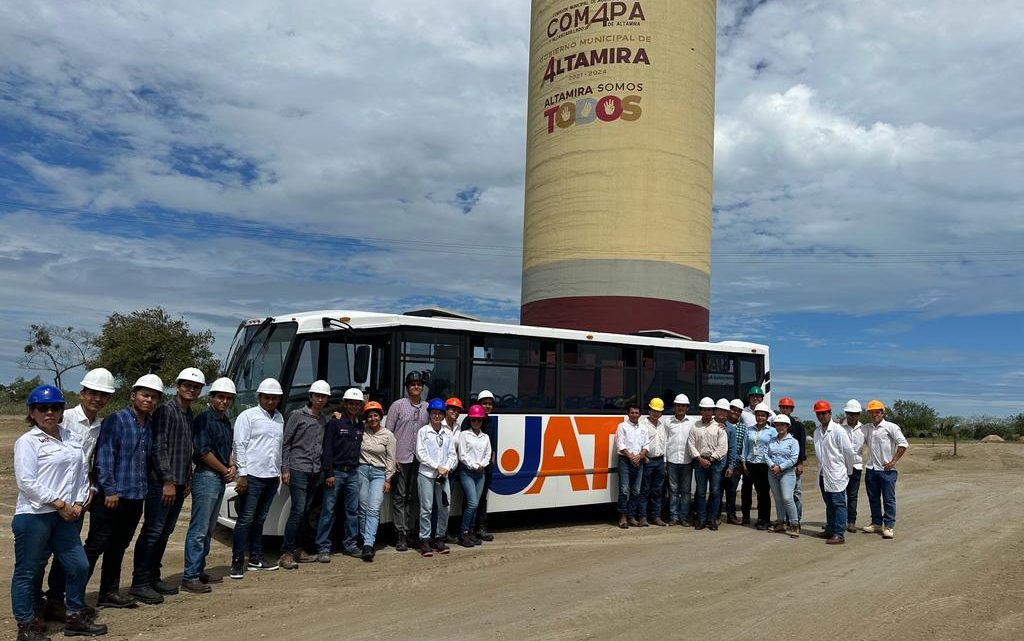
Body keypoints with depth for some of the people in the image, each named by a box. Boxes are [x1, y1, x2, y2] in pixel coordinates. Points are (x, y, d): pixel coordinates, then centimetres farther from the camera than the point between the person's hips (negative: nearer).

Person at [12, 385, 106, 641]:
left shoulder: (71, 437, 10)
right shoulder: (27, 441, -8)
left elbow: (81, 473, 14)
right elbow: (26, 482, -15)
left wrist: (78, 503, 1)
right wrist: (60, 504, -14)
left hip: (65, 515, 7)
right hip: (33, 516, -6)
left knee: (79, 566, 10)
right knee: (28, 571, 4)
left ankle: (75, 617, 25)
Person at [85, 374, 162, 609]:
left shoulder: (150, 426, 12)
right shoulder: (115, 420, -8)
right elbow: (104, 457, -13)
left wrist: (145, 488, 12)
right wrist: (109, 490, -18)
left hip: (135, 498, 7)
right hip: (112, 496, -7)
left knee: (118, 547, 15)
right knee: (96, 545, -2)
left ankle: (109, 593, 23)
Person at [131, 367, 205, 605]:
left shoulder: (189, 415, 16)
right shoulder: (166, 410, -10)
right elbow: (158, 447, -16)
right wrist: (168, 481, -17)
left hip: (178, 484, 9)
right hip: (161, 483, -8)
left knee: (165, 532, 13)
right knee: (153, 531, -6)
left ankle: (153, 578, 22)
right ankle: (139, 583, 1)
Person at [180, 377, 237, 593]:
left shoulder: (226, 422, 16)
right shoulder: (204, 419, -11)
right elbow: (203, 452, -17)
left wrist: (232, 467, 3)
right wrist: (225, 470, -8)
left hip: (221, 479, 9)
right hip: (206, 477, -9)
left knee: (208, 530, 15)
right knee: (199, 530, -7)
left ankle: (199, 571, 23)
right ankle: (190, 577, -3)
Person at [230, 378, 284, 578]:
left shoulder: (279, 418, 15)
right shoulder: (248, 416, -4)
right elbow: (239, 445, -9)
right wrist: (242, 474, -14)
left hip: (271, 477, 6)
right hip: (252, 477, -6)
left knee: (259, 519, 14)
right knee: (245, 520, -4)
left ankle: (256, 558, 21)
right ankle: (237, 562, 2)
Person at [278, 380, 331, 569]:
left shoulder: (324, 419, 14)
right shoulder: (297, 415, -2)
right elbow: (285, 443, -3)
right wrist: (285, 469, -8)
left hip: (316, 472, 6)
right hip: (298, 470, -6)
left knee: (305, 512, 9)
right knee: (298, 511, -11)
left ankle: (299, 549, 16)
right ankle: (286, 553, -8)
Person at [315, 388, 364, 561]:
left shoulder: (360, 425, 12)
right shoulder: (335, 422, -5)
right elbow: (327, 449, -8)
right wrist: (329, 473, -14)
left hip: (353, 473, 6)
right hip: (336, 472, -5)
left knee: (353, 510, 8)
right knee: (328, 510, -3)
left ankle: (350, 544, 18)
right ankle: (323, 548, 1)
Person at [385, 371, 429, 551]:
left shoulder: (427, 407, 11)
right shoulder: (398, 405, 1)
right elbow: (388, 432, -1)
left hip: (419, 459, 3)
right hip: (401, 458, -3)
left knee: (413, 497, 9)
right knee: (399, 496, -1)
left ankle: (409, 531, 17)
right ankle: (401, 534, 1)